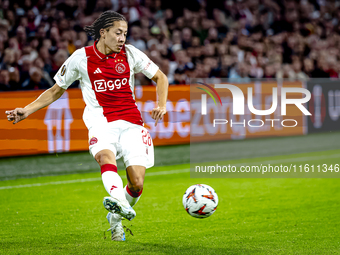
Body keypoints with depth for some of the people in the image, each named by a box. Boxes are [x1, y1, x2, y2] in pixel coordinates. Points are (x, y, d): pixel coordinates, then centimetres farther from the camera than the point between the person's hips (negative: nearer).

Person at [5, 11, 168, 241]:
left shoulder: (130, 54, 5)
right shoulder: (81, 58, 3)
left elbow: (160, 77, 15)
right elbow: (56, 90, 14)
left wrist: (162, 105, -3)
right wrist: (27, 110, 6)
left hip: (131, 123, 2)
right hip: (101, 122, -2)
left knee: (137, 183, -10)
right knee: (105, 155, -37)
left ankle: (116, 217, 19)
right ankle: (119, 201, -62)